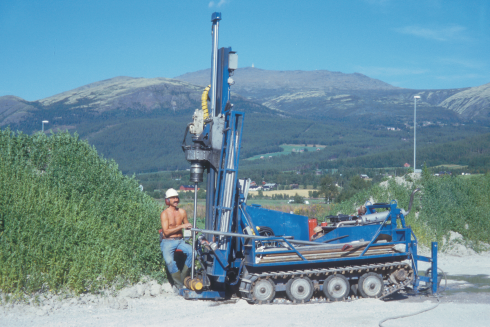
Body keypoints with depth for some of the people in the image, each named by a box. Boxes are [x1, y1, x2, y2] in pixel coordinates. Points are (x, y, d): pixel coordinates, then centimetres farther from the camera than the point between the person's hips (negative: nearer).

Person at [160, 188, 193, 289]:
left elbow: (187, 226, 21)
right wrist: (181, 226, -20)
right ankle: (179, 284, -18)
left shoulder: (182, 212, 10)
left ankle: (183, 277, -16)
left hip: (180, 240, 4)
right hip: (168, 242, -4)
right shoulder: (164, 214, -5)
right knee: (169, 260, -32)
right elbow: (166, 232, -14)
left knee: (192, 251, -26)